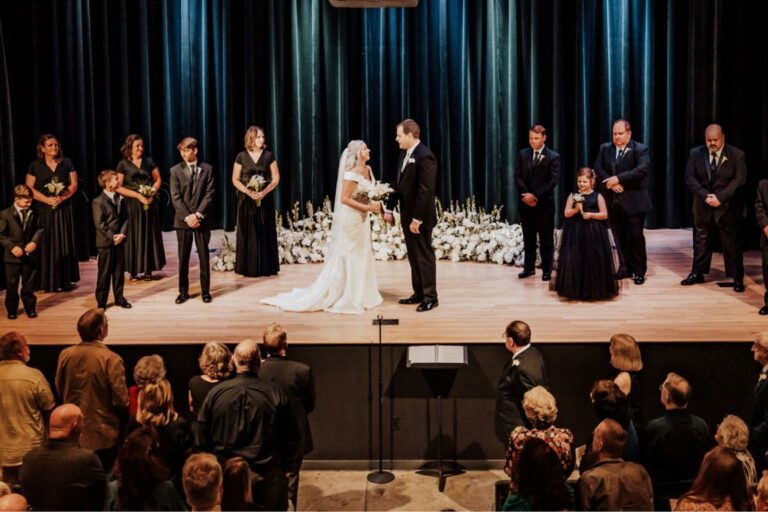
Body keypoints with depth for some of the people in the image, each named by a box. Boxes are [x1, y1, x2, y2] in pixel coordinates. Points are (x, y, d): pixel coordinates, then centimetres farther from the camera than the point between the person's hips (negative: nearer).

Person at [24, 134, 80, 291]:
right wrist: (47, 199, -15)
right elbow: (29, 188, -2)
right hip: (44, 209, -1)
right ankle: (48, 282, 2)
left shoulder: (67, 163, 7)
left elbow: (74, 184, 3)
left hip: (64, 209, 1)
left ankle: (66, 280, 6)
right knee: (46, 245, -2)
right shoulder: (35, 166, 3)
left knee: (64, 244, 2)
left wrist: (62, 197, -14)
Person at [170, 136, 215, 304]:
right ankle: (183, 291, 13)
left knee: (204, 256, 4)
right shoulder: (175, 170, 3)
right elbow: (176, 197, -3)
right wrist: (187, 216, -13)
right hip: (183, 220, 0)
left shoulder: (207, 169, 3)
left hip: (202, 219, 0)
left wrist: (198, 214, -14)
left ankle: (206, 291, 12)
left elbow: (209, 194, -4)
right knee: (183, 257, 5)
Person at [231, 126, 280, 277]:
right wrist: (248, 192, -14)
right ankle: (249, 268, 5)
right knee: (248, 233, 0)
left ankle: (267, 267, 8)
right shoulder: (242, 156, 0)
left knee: (265, 233, 2)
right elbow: (235, 179, 1)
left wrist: (264, 192, -13)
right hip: (246, 199, -1)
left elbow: (276, 178, 2)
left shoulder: (268, 156, 3)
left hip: (265, 199, 1)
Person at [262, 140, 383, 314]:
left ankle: (358, 296, 23)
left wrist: (376, 206, -1)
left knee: (361, 258, 14)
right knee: (346, 259, -1)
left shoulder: (368, 170, 7)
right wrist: (367, 207, -23)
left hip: (362, 219, 9)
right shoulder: (352, 173, -19)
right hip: (351, 219, -9)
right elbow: (344, 199, -22)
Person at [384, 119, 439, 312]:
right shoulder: (405, 154, 10)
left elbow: (426, 191, -23)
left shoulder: (424, 156, -19)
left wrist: (417, 219, -22)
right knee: (413, 256, 14)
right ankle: (418, 293, 24)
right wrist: (390, 208, 12)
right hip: (407, 215, 9)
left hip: (420, 218, -9)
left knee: (425, 256, 1)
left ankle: (430, 297, 10)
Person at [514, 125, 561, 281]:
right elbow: (518, 177, 4)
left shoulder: (553, 157, -4)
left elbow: (553, 180, -12)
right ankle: (529, 267, 18)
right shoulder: (523, 154, 8)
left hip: (544, 203, -4)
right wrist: (525, 194, -11)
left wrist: (536, 196, -17)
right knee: (528, 238, 10)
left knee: (546, 239, 2)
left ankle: (547, 270, 8)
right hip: (526, 202, 4)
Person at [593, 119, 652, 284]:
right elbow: (598, 168, 1)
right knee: (619, 237, 9)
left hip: (633, 201, -4)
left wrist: (618, 179, -23)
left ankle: (639, 271, 8)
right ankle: (626, 267, 21)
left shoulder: (641, 149, -5)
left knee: (635, 236, -2)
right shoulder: (605, 148, 10)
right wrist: (610, 182, -16)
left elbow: (643, 169, -20)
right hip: (613, 201, 5)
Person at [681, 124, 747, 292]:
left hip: (728, 207, -3)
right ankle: (697, 273, 21)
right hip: (703, 206, 3)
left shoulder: (736, 155, -6)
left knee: (732, 243, 2)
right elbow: (690, 177, -3)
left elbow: (739, 180, -11)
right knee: (701, 241, 10)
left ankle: (737, 278, 9)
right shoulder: (696, 153, 1)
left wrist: (720, 197, -20)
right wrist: (705, 196, -16)